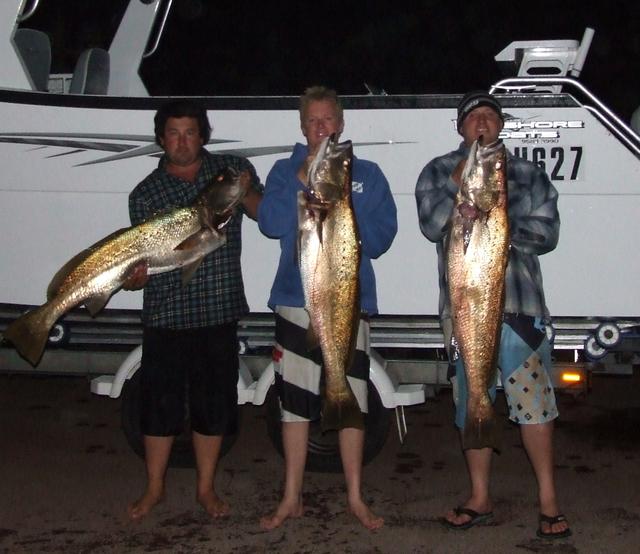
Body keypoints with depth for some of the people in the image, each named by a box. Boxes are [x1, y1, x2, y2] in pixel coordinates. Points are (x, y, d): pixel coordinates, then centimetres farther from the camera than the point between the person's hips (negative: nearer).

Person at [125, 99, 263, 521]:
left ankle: (207, 488, 24)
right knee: (160, 402, 5)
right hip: (165, 315, 0)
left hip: (219, 312, 0)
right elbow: (142, 261, 2)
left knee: (214, 402, 8)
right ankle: (155, 488, 22)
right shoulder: (146, 194, 4)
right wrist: (129, 276, -21)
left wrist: (244, 193, -16)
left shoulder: (233, 169, 6)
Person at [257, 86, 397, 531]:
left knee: (353, 401, 4)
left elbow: (382, 236, 2)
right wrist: (304, 180, -14)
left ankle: (356, 498, 17)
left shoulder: (367, 174, 10)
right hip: (297, 299, 0)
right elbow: (270, 223, -7)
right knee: (295, 401, 4)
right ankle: (292, 499, 15)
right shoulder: (285, 171, 9)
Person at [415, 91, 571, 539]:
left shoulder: (529, 175, 10)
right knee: (473, 403, 9)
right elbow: (431, 226, -4)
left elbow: (547, 232, 3)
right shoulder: (437, 173, 10)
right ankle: (480, 499, 20)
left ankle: (549, 501, 7)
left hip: (519, 303, -1)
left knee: (533, 399, -4)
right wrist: (460, 182, -15)